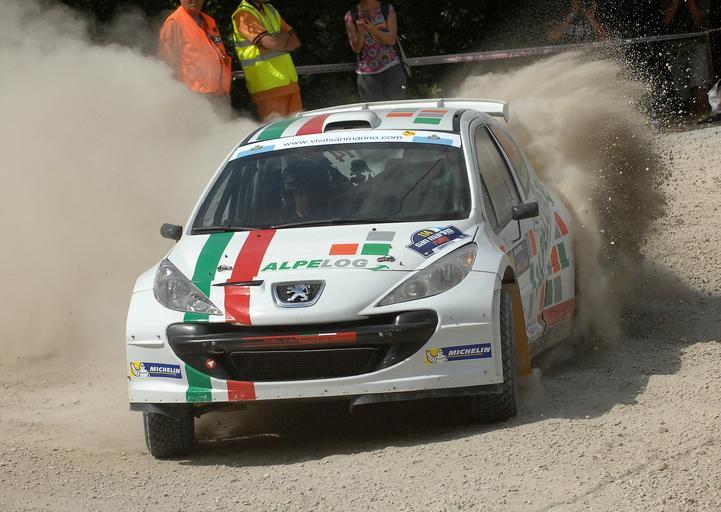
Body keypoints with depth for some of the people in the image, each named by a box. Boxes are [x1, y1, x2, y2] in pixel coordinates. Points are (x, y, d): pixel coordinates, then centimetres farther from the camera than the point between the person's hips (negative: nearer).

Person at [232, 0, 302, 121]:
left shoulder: (270, 10, 19)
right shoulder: (243, 14, -8)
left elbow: (295, 41, 12)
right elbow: (270, 42, -20)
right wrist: (284, 36, 2)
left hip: (289, 82, 8)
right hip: (268, 87, -8)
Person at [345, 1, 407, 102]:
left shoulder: (388, 10, 6)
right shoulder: (351, 16, 4)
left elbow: (392, 39, -4)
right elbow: (356, 48, 1)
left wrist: (373, 29, -21)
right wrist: (361, 31, -18)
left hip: (391, 69, 0)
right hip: (366, 73, 0)